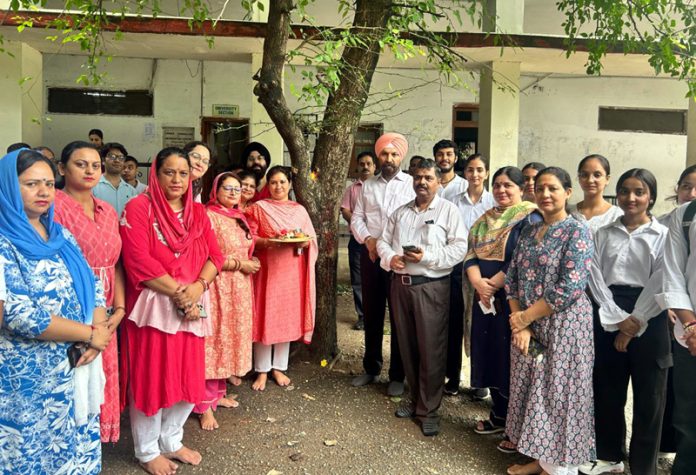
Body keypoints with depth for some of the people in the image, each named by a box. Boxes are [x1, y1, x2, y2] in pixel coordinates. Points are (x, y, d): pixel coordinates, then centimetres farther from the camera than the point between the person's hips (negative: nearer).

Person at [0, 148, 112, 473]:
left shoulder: (61, 235, 7)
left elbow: (93, 286, 7)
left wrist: (97, 335, -11)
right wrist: (90, 334, -16)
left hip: (77, 365, 6)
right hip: (30, 376, -6)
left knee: (78, 447, 19)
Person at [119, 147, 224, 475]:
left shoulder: (198, 212, 12)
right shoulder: (139, 208, -6)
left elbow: (215, 255, 6)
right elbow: (138, 260, -16)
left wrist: (198, 286, -13)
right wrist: (178, 292, -17)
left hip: (192, 306, 6)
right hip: (152, 307, -5)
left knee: (188, 375, 12)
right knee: (151, 377, 4)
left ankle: (171, 440, 32)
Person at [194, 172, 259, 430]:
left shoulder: (239, 218, 14)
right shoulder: (209, 216, -12)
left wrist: (251, 261, 7)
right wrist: (239, 264, -16)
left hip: (239, 288, 8)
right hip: (218, 287, -8)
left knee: (231, 338, 13)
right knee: (213, 342, -5)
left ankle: (218, 392, 26)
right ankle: (205, 404, 3)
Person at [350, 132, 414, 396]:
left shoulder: (412, 184, 0)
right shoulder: (368, 186, 12)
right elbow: (356, 218, 8)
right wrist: (368, 240, -9)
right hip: (370, 255, 4)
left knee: (399, 316, 4)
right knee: (371, 314, 13)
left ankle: (397, 375, 16)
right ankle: (371, 368, 28)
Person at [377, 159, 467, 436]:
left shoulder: (448, 210, -1)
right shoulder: (400, 212, 15)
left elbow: (459, 247, -9)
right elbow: (383, 241, 15)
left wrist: (427, 257, -18)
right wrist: (390, 257, -7)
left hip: (431, 287, -5)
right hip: (400, 284, 5)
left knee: (431, 350, -2)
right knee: (407, 346, 13)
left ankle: (429, 410, 11)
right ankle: (416, 399, 29)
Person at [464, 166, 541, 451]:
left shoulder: (530, 217, -8)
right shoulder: (485, 219, 13)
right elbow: (471, 253, 5)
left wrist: (493, 285, -15)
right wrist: (478, 282, -13)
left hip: (513, 298, -6)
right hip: (485, 298, 7)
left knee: (512, 358, 1)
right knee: (491, 355, 13)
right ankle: (499, 416, 30)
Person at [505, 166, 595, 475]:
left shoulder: (577, 232, -10)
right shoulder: (528, 232, 10)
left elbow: (570, 288, -18)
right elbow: (512, 278, 6)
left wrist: (525, 317, -13)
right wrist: (519, 324, -6)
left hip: (563, 326, -6)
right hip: (527, 326, 6)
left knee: (557, 392, 3)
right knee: (531, 390, 13)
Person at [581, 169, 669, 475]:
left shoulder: (663, 235, 1)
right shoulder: (603, 234, 9)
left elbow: (659, 285, -7)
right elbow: (596, 278, 0)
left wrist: (634, 324, -13)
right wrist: (617, 318, -11)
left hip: (648, 318, -2)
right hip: (607, 317, 3)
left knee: (648, 397, 4)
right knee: (607, 390, 10)